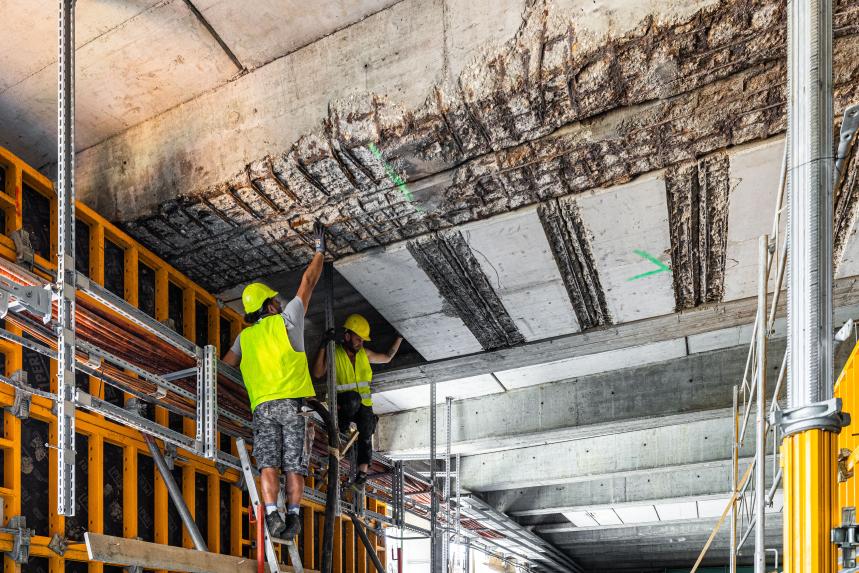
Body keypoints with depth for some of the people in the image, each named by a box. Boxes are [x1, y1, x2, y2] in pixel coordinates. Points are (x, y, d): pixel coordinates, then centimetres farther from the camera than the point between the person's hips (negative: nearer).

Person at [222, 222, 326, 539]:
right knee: (295, 464, -4)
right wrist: (320, 249, 27)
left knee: (268, 463, -7)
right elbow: (308, 283, 18)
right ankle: (293, 514, -17)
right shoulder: (286, 319, 11)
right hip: (294, 402, -2)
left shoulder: (245, 337, 19)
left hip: (263, 406, 2)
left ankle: (272, 513, -24)